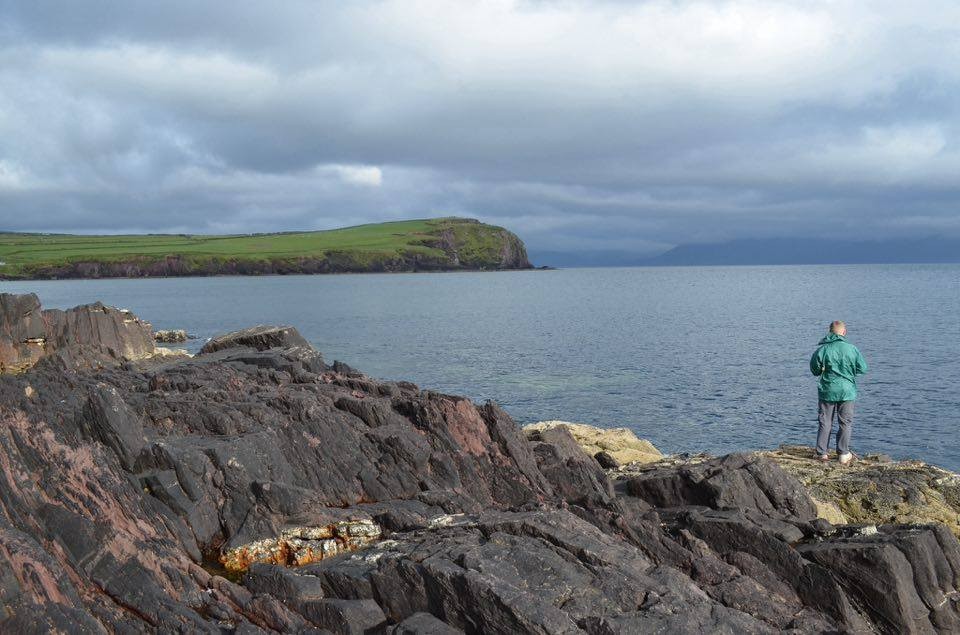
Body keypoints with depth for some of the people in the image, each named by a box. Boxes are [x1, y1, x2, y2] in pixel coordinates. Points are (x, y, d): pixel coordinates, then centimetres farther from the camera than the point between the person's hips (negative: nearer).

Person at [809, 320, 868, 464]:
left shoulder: (822, 350, -8)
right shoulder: (851, 349, -9)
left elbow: (815, 370, 2)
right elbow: (863, 368, -1)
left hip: (827, 391, 1)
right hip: (846, 391, -1)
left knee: (825, 423, 10)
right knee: (846, 423, 9)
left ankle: (822, 453, 12)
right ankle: (844, 454, 10)